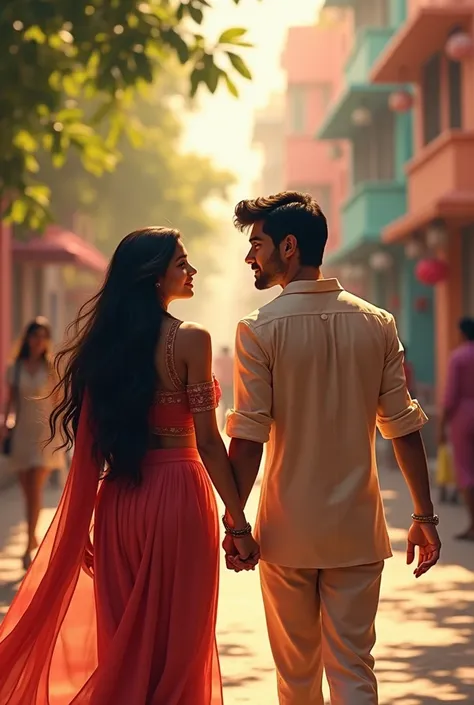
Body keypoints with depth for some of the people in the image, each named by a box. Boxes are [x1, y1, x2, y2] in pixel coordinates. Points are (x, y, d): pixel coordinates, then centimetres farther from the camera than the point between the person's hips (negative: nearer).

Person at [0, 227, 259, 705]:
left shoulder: (105, 340, 6)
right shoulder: (190, 339, -11)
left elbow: (89, 442, 5)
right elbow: (207, 441, -13)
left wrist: (82, 529, 11)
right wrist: (238, 524, -8)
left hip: (118, 502, 6)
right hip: (177, 494, -6)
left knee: (123, 641, 16)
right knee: (176, 639, 6)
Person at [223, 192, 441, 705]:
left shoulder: (259, 329, -9)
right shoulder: (377, 324, 1)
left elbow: (249, 438, -12)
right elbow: (403, 426, 1)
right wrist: (424, 515, 7)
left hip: (288, 529, -2)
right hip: (358, 528, 2)